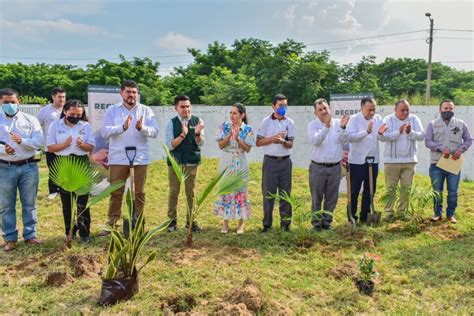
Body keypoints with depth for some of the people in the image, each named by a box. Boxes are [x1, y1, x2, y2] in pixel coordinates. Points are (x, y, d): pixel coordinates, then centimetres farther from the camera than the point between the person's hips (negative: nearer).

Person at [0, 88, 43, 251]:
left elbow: (39, 142, -6)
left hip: (28, 166, 0)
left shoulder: (30, 120, 4)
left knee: (29, 203, 8)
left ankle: (30, 234, 20)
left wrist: (22, 141, -22)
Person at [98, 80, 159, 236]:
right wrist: (122, 127, -23)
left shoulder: (146, 110, 4)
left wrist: (142, 128, -25)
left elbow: (155, 131, -5)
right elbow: (105, 132, -8)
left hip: (140, 159, 0)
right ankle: (111, 224, 17)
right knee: (116, 193, 7)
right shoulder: (112, 110, 4)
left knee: (139, 193, 8)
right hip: (118, 159, 0)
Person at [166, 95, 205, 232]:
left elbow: (200, 144, -7)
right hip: (175, 162, -1)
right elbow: (170, 145, -11)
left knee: (191, 193, 8)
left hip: (192, 162, 1)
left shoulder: (197, 121, -1)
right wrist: (183, 135, -24)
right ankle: (172, 221, 20)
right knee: (173, 192, 7)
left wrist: (197, 133, -28)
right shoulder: (171, 123, -3)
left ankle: (191, 221, 18)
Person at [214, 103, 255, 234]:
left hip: (240, 163, -1)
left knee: (241, 191, 4)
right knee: (225, 190, 5)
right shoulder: (224, 126, 0)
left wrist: (238, 138, -20)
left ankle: (241, 223, 17)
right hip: (226, 162, 1)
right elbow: (221, 145, -6)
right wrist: (230, 134, -19)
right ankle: (225, 222, 17)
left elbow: (248, 149, -7)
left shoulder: (248, 129, -3)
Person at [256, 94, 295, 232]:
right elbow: (258, 142, -3)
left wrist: (283, 141, -19)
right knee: (268, 193, 2)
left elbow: (290, 145, 2)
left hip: (285, 161, 2)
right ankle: (267, 224, 12)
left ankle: (285, 222, 17)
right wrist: (273, 138, -15)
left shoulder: (290, 122, 5)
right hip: (270, 161, -2)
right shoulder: (266, 121, -1)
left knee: (285, 193, 7)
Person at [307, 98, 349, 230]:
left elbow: (345, 141, -5)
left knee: (331, 198, 11)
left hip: (335, 167, 2)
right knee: (317, 198, 7)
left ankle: (327, 222, 25)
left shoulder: (338, 123, 3)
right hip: (318, 167, -2)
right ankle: (317, 222, 20)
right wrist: (326, 127, -32)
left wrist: (343, 127, -20)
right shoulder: (313, 125, -4)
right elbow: (315, 141, -21)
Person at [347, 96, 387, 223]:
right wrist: (366, 132, -31)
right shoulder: (354, 119, -6)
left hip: (373, 160, 5)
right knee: (354, 190, 2)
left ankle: (365, 216, 23)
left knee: (370, 190, 12)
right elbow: (350, 137, -19)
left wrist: (380, 133, -19)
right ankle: (352, 217, 13)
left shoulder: (378, 118, 7)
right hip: (357, 161, -5)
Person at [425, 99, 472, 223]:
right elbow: (428, 141, -7)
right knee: (437, 191, 7)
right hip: (437, 164, -1)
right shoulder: (432, 124, 1)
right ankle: (438, 213, 20)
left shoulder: (461, 124, 5)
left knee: (453, 191, 5)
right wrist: (442, 148, -20)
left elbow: (469, 140, 7)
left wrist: (461, 149, -11)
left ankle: (451, 214, 20)